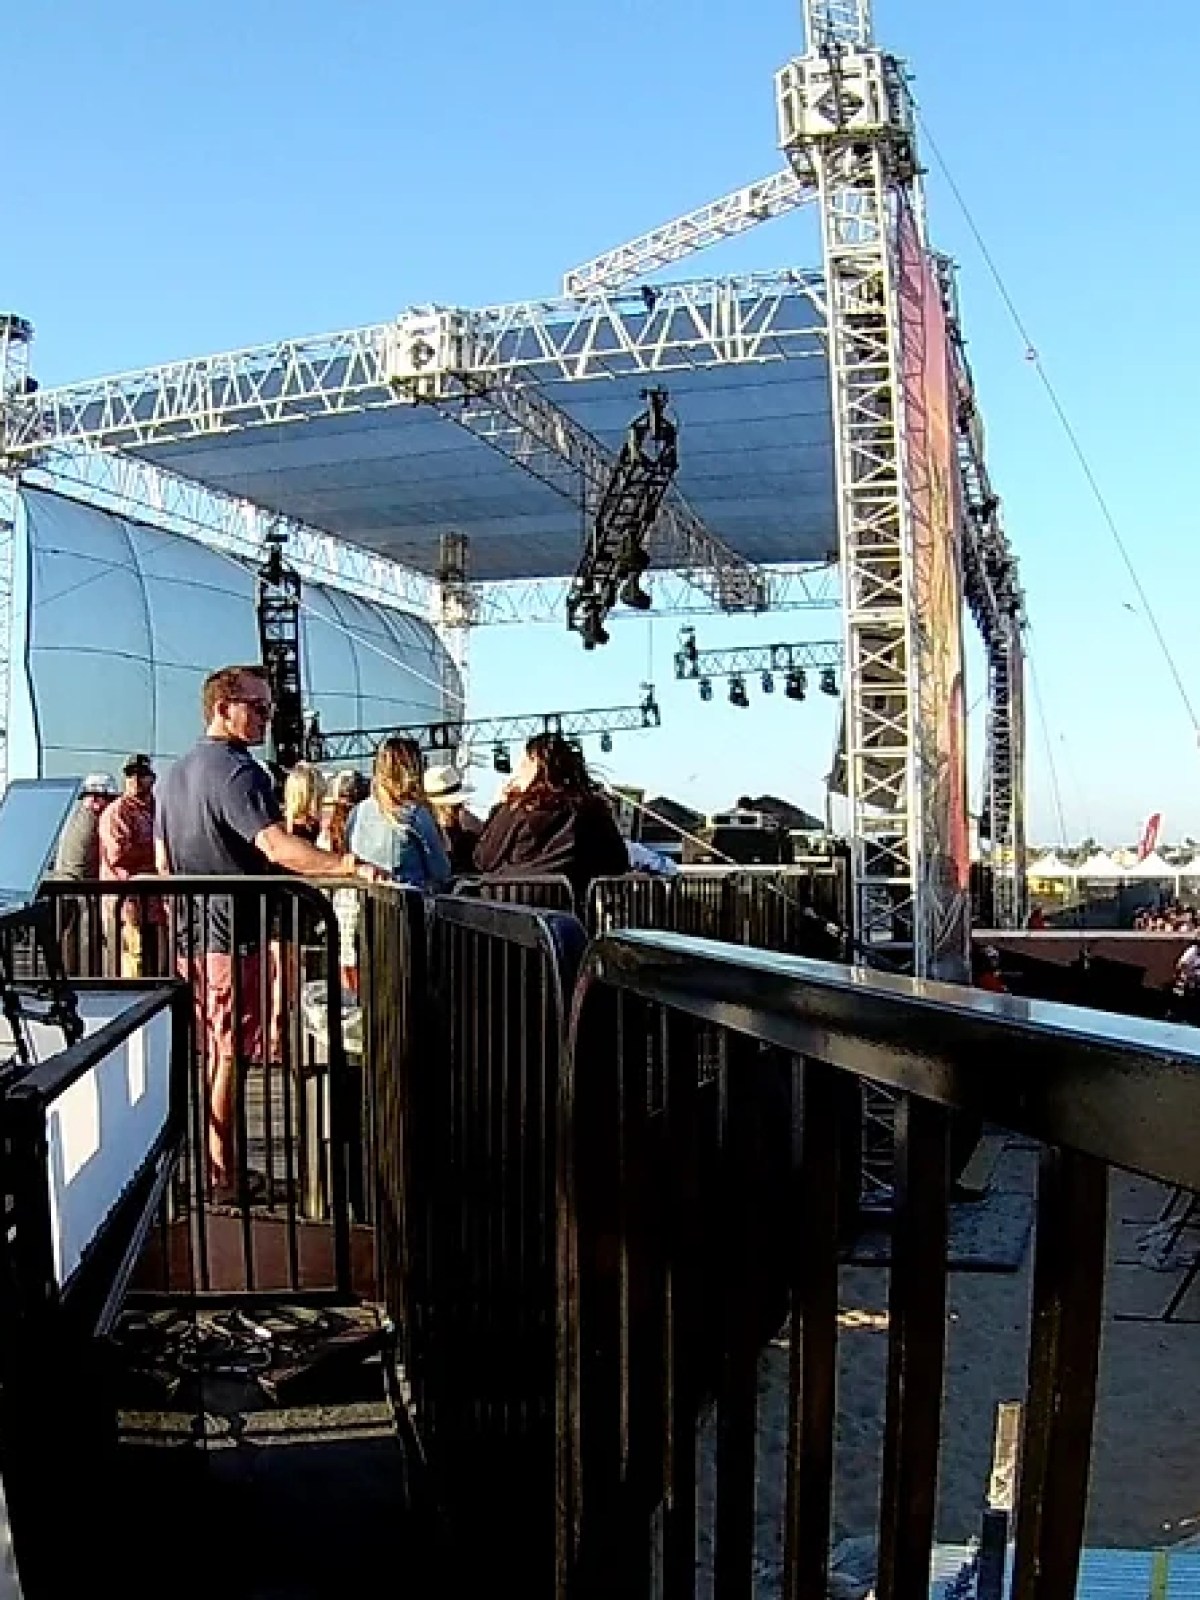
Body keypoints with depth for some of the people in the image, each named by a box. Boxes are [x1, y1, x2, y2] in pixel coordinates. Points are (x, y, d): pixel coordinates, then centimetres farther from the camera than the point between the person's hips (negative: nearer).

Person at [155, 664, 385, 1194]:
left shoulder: (174, 774, 12)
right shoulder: (238, 771, -18)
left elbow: (163, 862, 18)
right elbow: (276, 847, -33)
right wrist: (350, 867, -43)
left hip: (190, 935, 9)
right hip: (236, 936, -9)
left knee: (212, 1050, 19)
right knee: (229, 1056, 1)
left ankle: (208, 1160, 29)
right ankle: (220, 1171, 10)